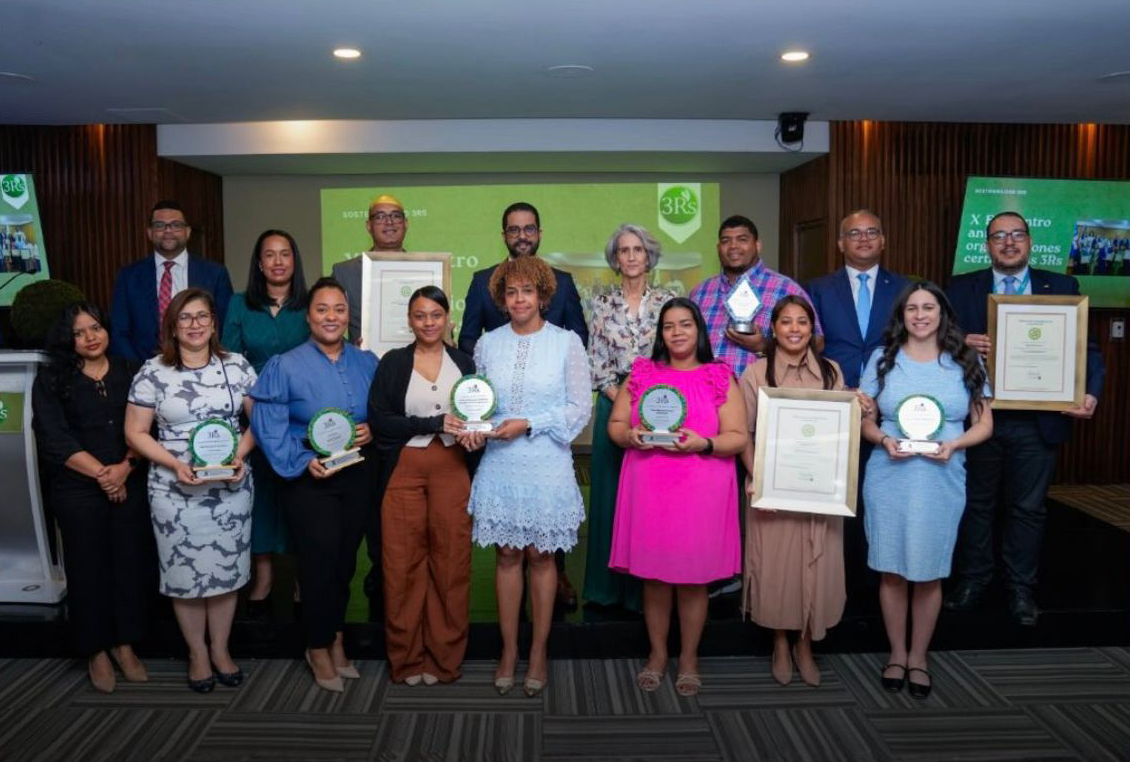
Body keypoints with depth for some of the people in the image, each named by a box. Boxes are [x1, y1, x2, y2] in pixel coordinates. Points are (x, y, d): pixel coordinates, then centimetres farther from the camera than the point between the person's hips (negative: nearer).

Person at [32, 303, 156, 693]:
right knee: (88, 569, 5)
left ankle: (125, 644, 23)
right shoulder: (51, 380, 1)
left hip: (131, 486, 2)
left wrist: (125, 467, -14)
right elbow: (54, 439, -7)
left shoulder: (131, 372, 7)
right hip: (78, 491, -2)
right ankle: (96, 651, 22)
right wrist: (102, 473, -13)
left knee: (132, 564, 5)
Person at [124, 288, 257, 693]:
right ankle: (197, 653, 28)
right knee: (185, 571, 8)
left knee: (226, 568, 10)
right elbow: (135, 432, -2)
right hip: (175, 491, -1)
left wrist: (240, 454, -13)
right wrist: (175, 464, -15)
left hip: (230, 486, 1)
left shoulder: (237, 366, 0)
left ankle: (220, 649, 29)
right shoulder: (152, 372, -4)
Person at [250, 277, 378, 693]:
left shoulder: (367, 363, 7)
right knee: (319, 562, 0)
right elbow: (268, 425, -11)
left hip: (358, 473, 4)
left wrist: (372, 430, -8)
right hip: (310, 476, -4)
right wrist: (302, 462, -20)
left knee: (345, 560, 13)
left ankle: (335, 640, 32)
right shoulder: (285, 366, -6)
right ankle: (319, 648, 21)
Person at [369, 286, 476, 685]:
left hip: (452, 470, 1)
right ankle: (406, 659, 17)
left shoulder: (464, 363, 10)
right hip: (404, 471, -1)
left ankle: (444, 659, 16)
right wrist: (435, 423, -13)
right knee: (403, 566, 1)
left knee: (451, 564, 2)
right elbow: (379, 420, -5)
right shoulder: (392, 363, 4)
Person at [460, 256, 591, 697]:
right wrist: (473, 426, -8)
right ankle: (508, 651, 23)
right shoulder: (487, 344, 6)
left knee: (540, 557, 7)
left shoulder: (567, 343, -3)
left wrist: (528, 424, -13)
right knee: (506, 555, 9)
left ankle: (538, 652, 22)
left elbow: (580, 407, -4)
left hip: (546, 466, -2)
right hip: (499, 466, 2)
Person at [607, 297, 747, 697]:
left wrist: (703, 444, -18)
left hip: (700, 492, -1)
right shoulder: (641, 373, 10)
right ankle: (657, 654, 24)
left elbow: (738, 437, -1)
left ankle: (689, 657, 22)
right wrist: (629, 436, -12)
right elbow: (615, 424, 10)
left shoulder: (720, 378, 4)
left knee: (693, 578, 5)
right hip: (648, 489, 2)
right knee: (653, 575, 6)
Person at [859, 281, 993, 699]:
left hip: (941, 481, 0)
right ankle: (897, 652, 25)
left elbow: (984, 424, 6)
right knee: (891, 570, 6)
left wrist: (954, 444, -13)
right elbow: (864, 419, 7)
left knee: (928, 573, 6)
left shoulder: (966, 362, 5)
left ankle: (918, 656, 25)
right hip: (889, 478, 0)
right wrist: (884, 440, -14)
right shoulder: (882, 358, 4)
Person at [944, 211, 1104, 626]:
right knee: (976, 503, 13)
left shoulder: (1062, 287, 4)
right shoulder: (962, 288, 3)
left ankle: (1021, 588, 25)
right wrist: (961, 344, -22)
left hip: (1038, 421, 0)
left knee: (1028, 508, 11)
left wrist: (1091, 392, -15)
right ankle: (972, 581, 28)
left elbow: (1085, 346, 1)